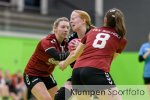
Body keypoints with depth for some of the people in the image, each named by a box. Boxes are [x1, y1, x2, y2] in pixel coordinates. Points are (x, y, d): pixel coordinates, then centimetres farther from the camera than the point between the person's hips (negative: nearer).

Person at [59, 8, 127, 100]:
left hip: (77, 71, 5)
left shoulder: (92, 31, 24)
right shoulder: (121, 39, 15)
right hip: (97, 72, -5)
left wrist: (64, 64, 48)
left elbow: (75, 54, 28)